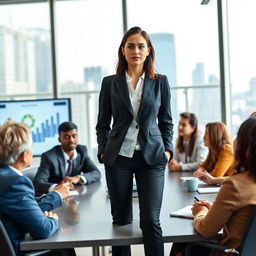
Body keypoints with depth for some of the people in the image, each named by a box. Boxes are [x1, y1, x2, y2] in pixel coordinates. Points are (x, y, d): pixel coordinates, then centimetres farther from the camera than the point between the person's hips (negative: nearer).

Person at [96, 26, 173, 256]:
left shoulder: (160, 82, 7)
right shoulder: (110, 83, 6)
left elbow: (166, 122, 12)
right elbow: (103, 123, 10)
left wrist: (167, 150, 1)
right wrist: (103, 151, 0)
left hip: (152, 157, 0)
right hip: (118, 157, 1)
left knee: (151, 220, -7)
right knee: (121, 219, 7)